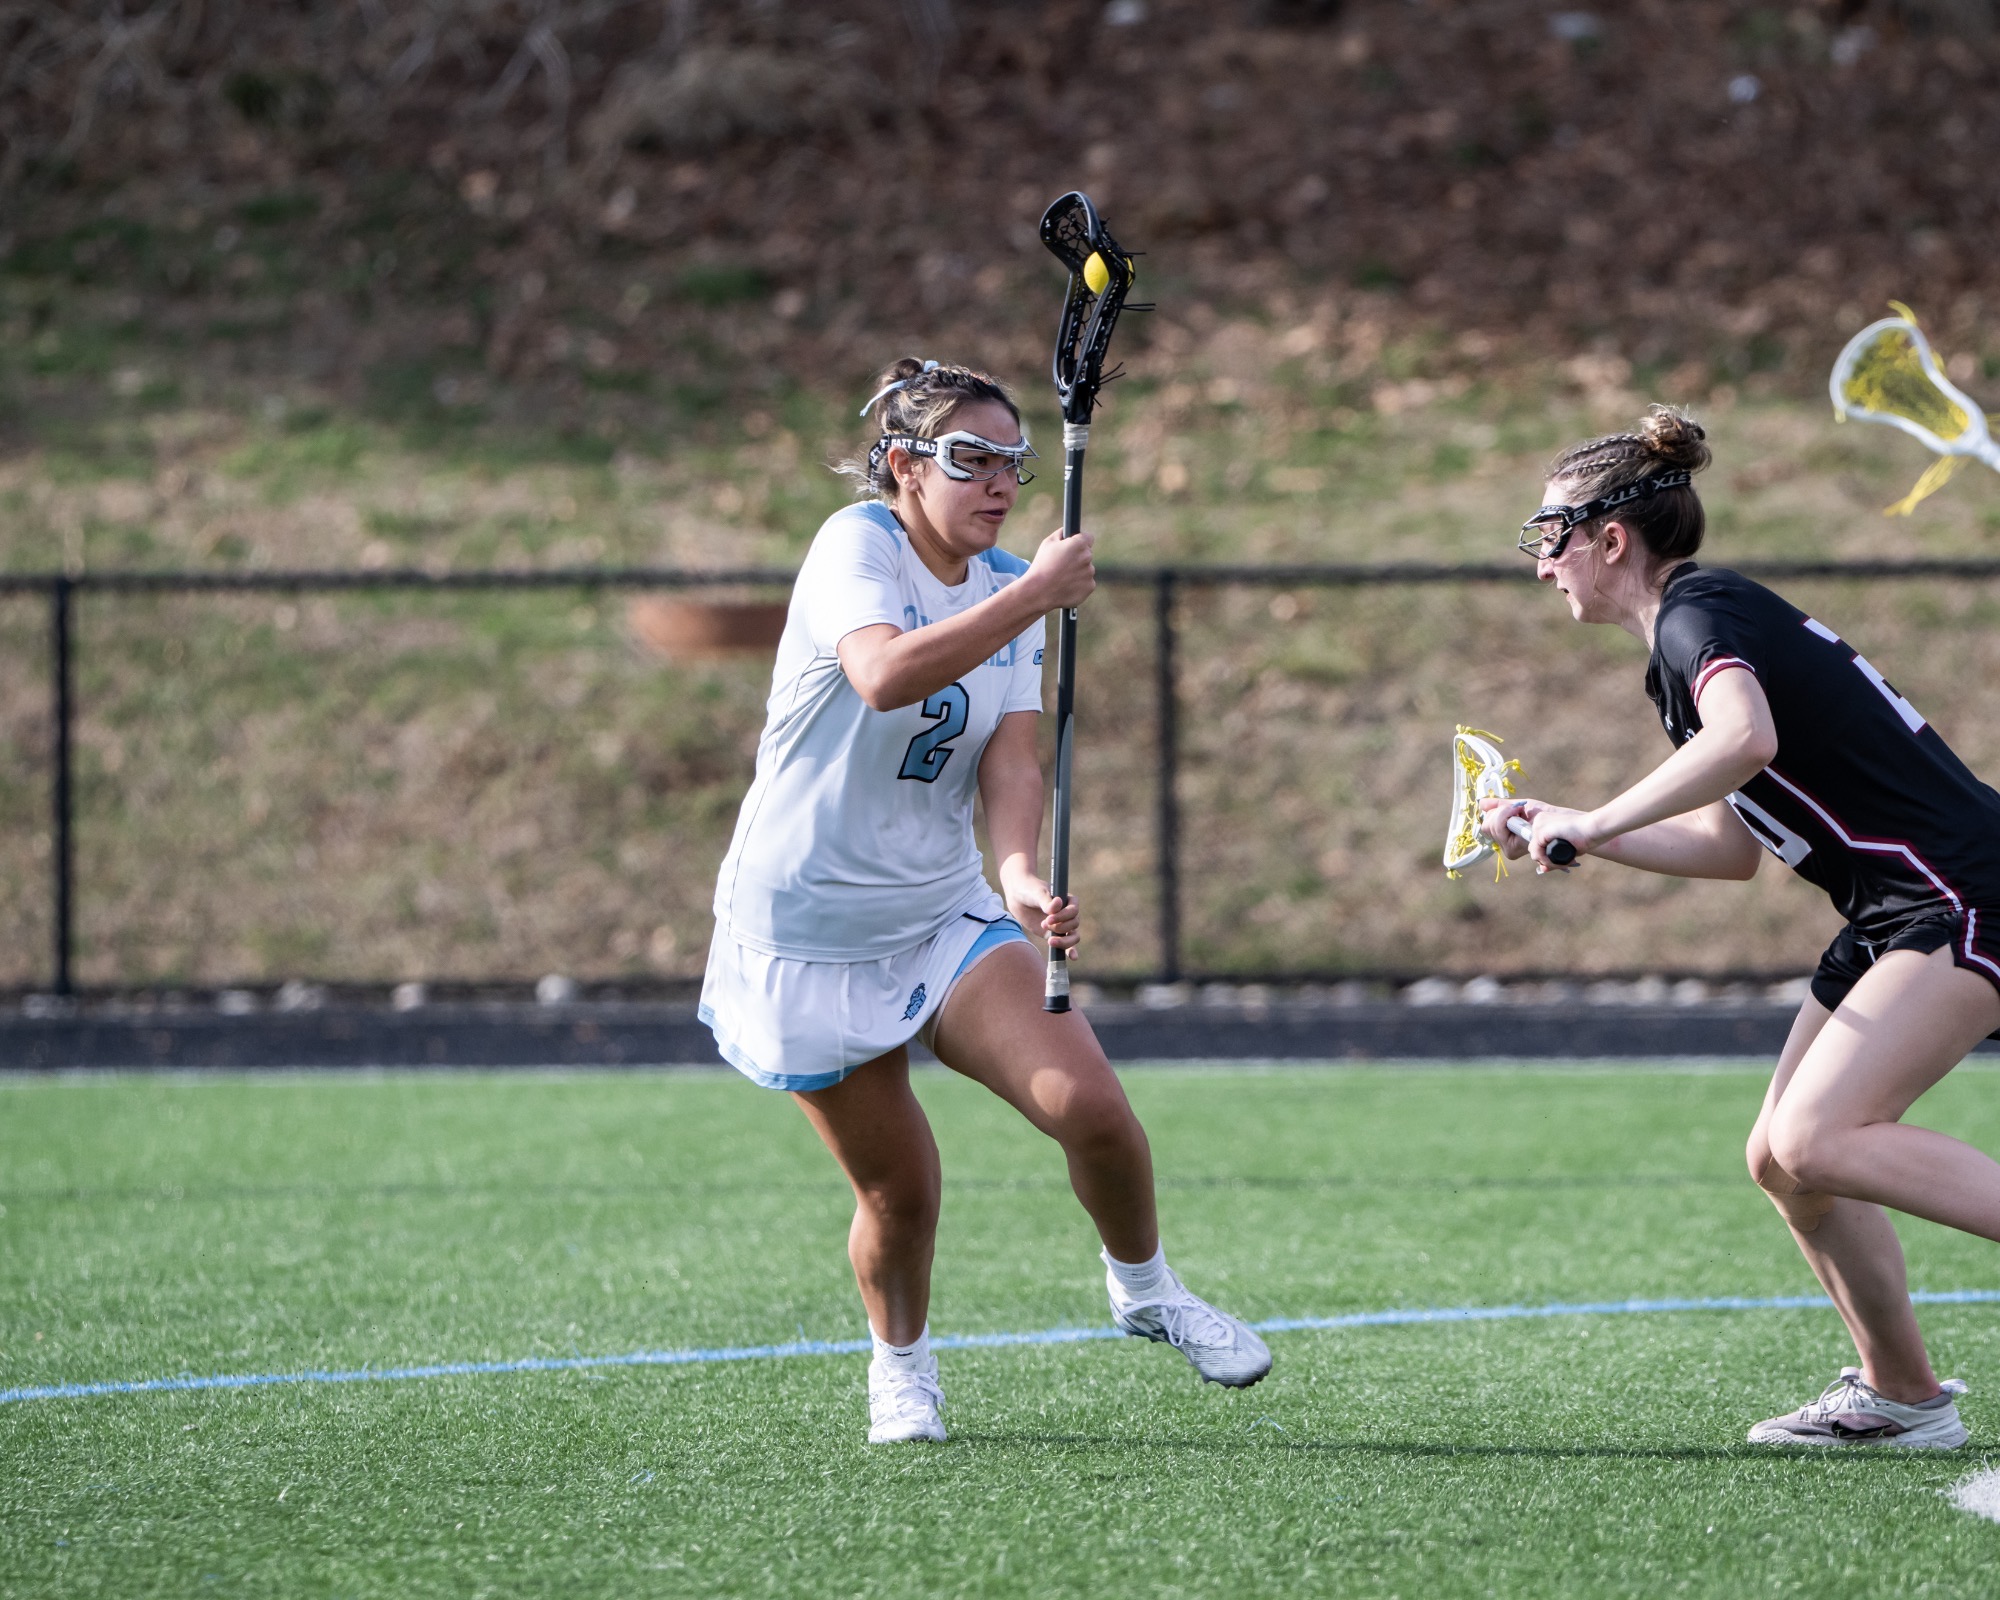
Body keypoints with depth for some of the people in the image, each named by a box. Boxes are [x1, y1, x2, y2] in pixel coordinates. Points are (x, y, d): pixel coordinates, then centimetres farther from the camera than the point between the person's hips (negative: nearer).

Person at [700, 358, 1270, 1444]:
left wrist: (1019, 873, -24)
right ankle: (898, 1363, 29)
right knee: (897, 1184, -1)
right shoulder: (857, 543, -13)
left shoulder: (1009, 586, 6)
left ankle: (1144, 1291, 14)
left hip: (945, 911, 5)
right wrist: (1032, 595, -30)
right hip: (806, 930, -5)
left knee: (1090, 1107, -13)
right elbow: (884, 674, -34)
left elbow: (1010, 756, -5)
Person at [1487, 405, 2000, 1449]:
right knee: (1782, 1158, 7)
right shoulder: (1691, 630, 20)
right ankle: (1902, 1394, 13)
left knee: (1820, 1139, -23)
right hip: (1896, 916, 10)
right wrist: (1555, 831, 24)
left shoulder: (1698, 612, -10)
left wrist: (1593, 822, -25)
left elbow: (1746, 738, -32)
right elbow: (1732, 847, 26)